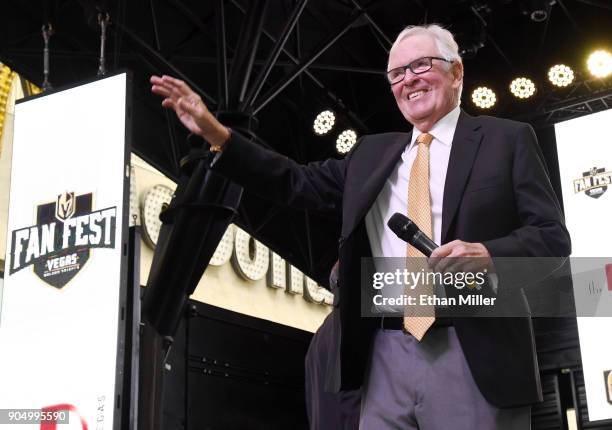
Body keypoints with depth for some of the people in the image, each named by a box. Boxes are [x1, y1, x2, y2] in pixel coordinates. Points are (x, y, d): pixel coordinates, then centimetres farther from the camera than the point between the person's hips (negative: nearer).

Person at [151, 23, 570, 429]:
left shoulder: (507, 139, 5)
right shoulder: (372, 153, 19)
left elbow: (553, 237, 0)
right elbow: (298, 183, 14)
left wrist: (489, 255, -20)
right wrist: (217, 134, 6)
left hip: (474, 356, -4)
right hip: (387, 357, 4)